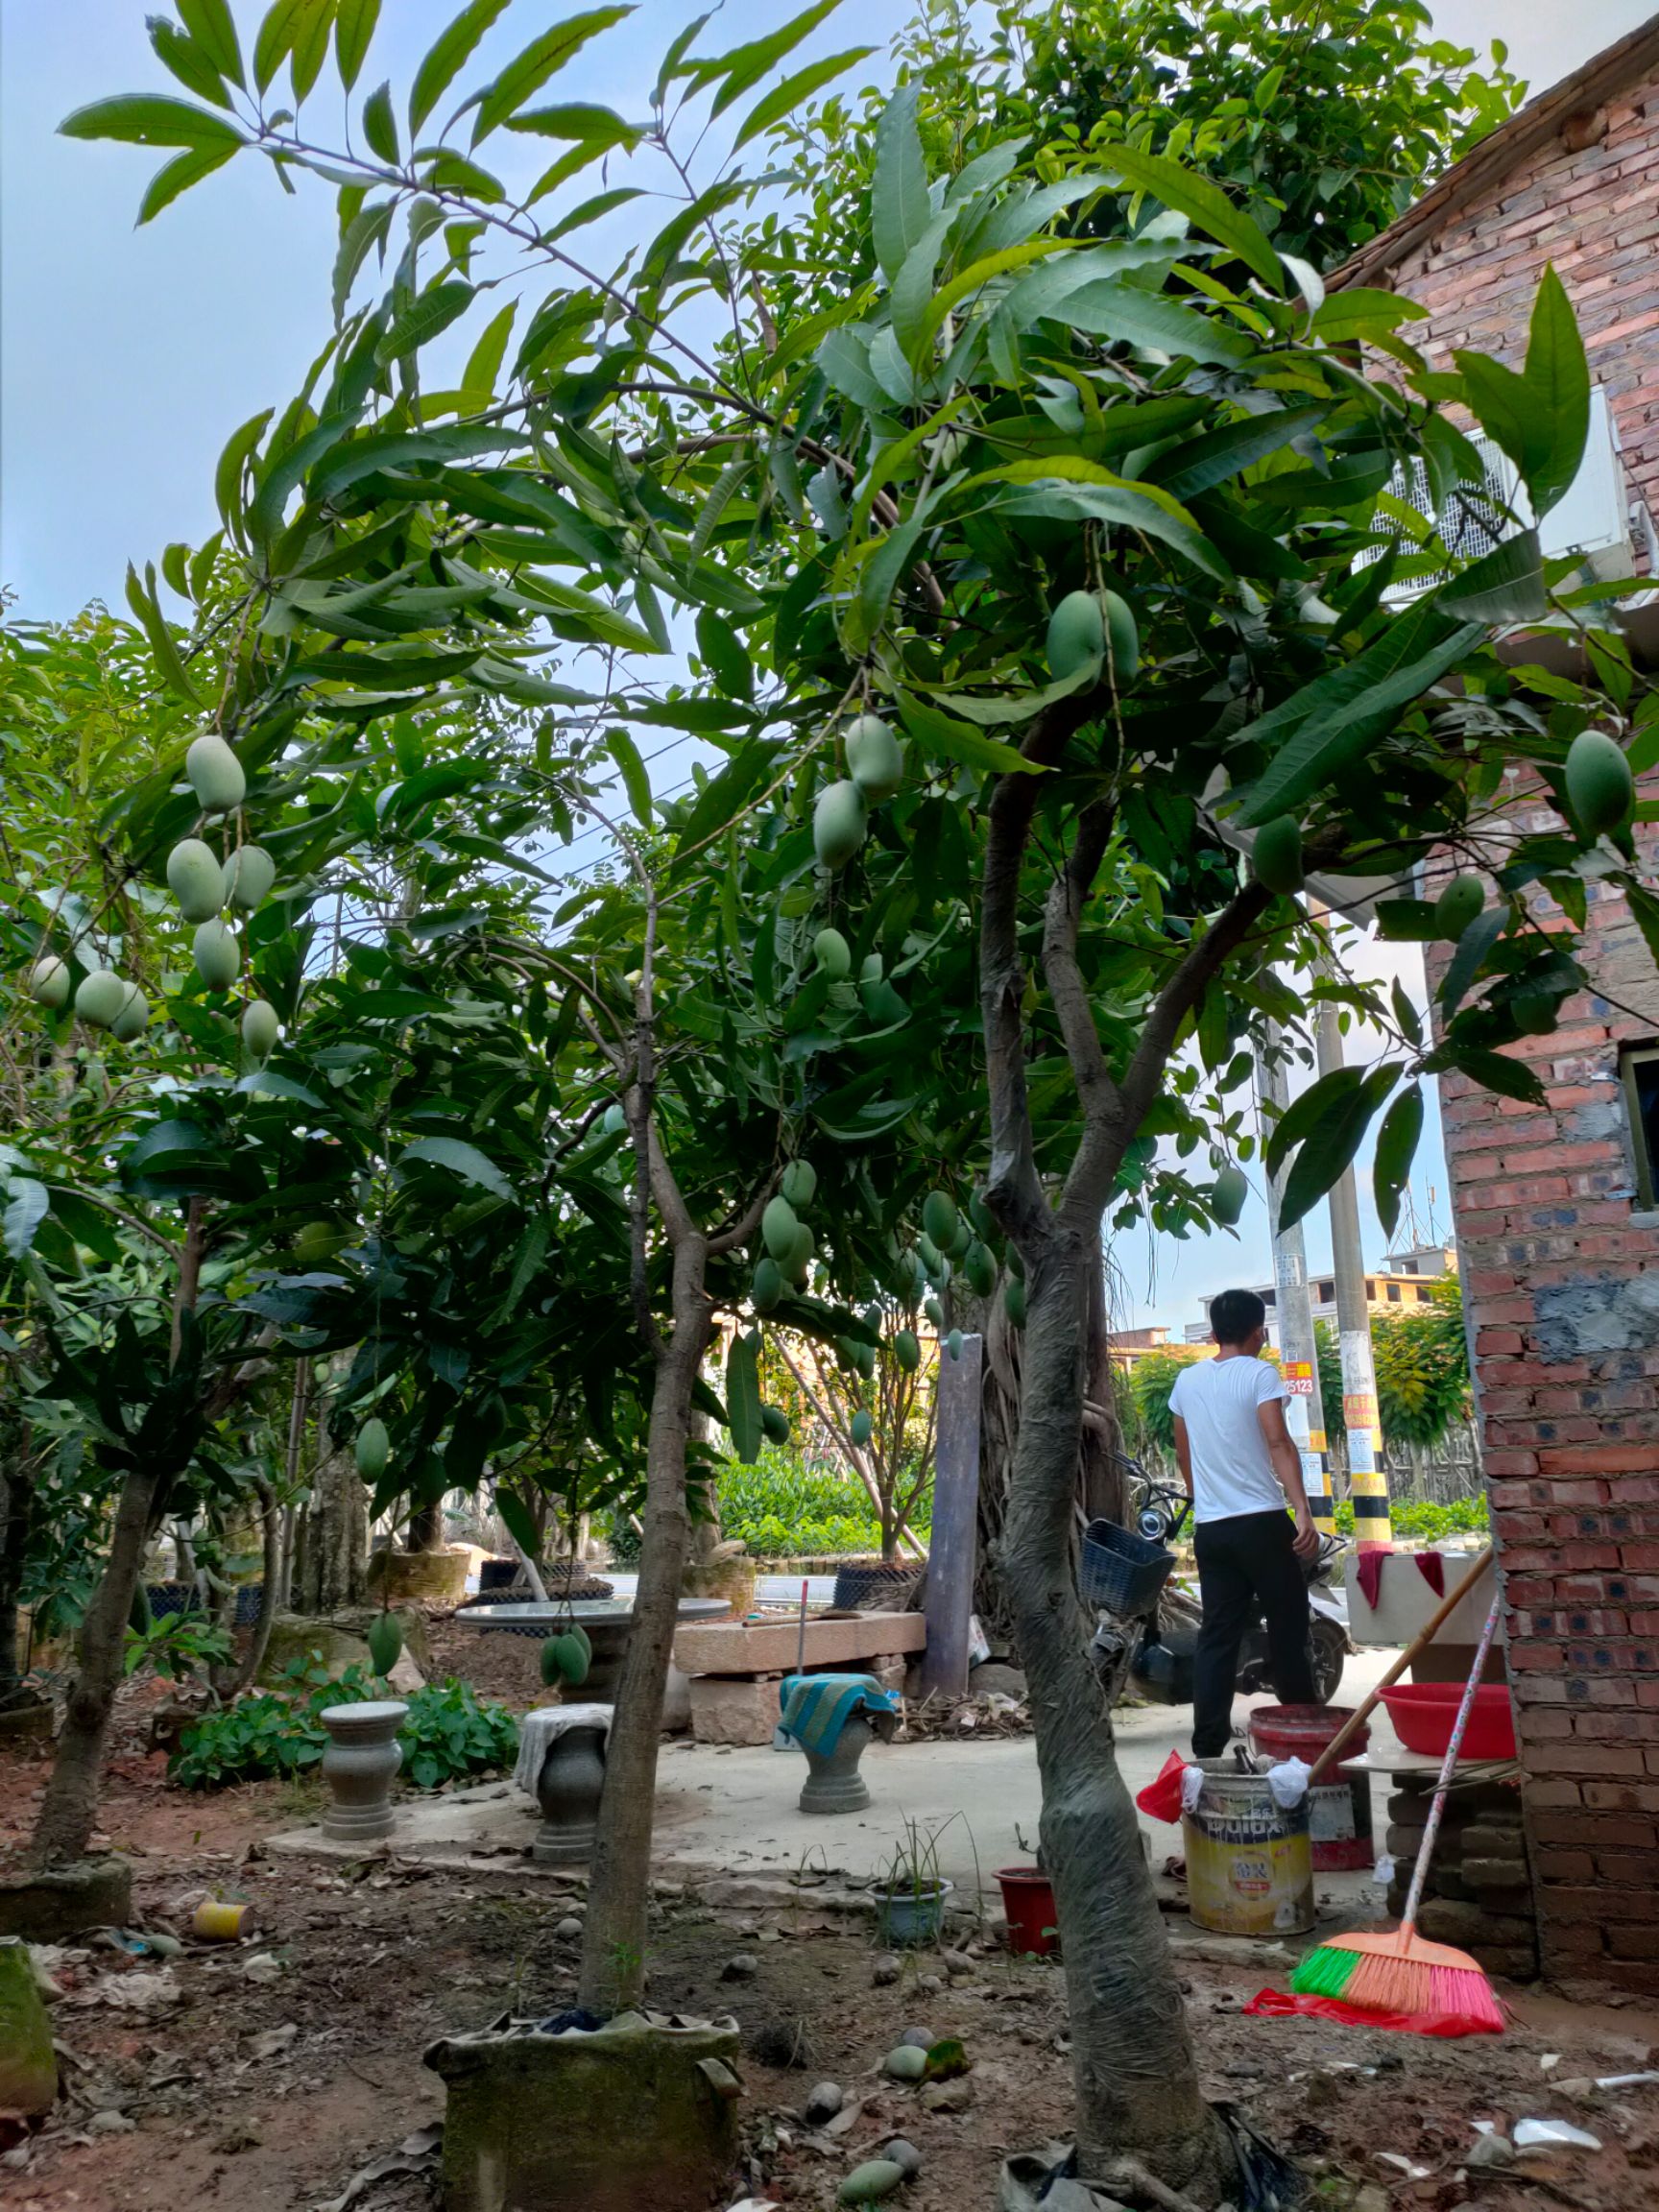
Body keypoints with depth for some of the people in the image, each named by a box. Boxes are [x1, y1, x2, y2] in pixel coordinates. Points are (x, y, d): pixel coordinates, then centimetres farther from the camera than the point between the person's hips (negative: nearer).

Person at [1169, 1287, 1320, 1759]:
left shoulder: (1187, 1380, 11)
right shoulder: (1260, 1374, -6)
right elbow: (1278, 1443, -18)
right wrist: (1303, 1511, -24)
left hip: (1210, 1527, 5)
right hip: (1260, 1522, -5)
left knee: (1217, 1636, 6)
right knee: (1287, 1630, 6)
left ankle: (1208, 1747, 2)